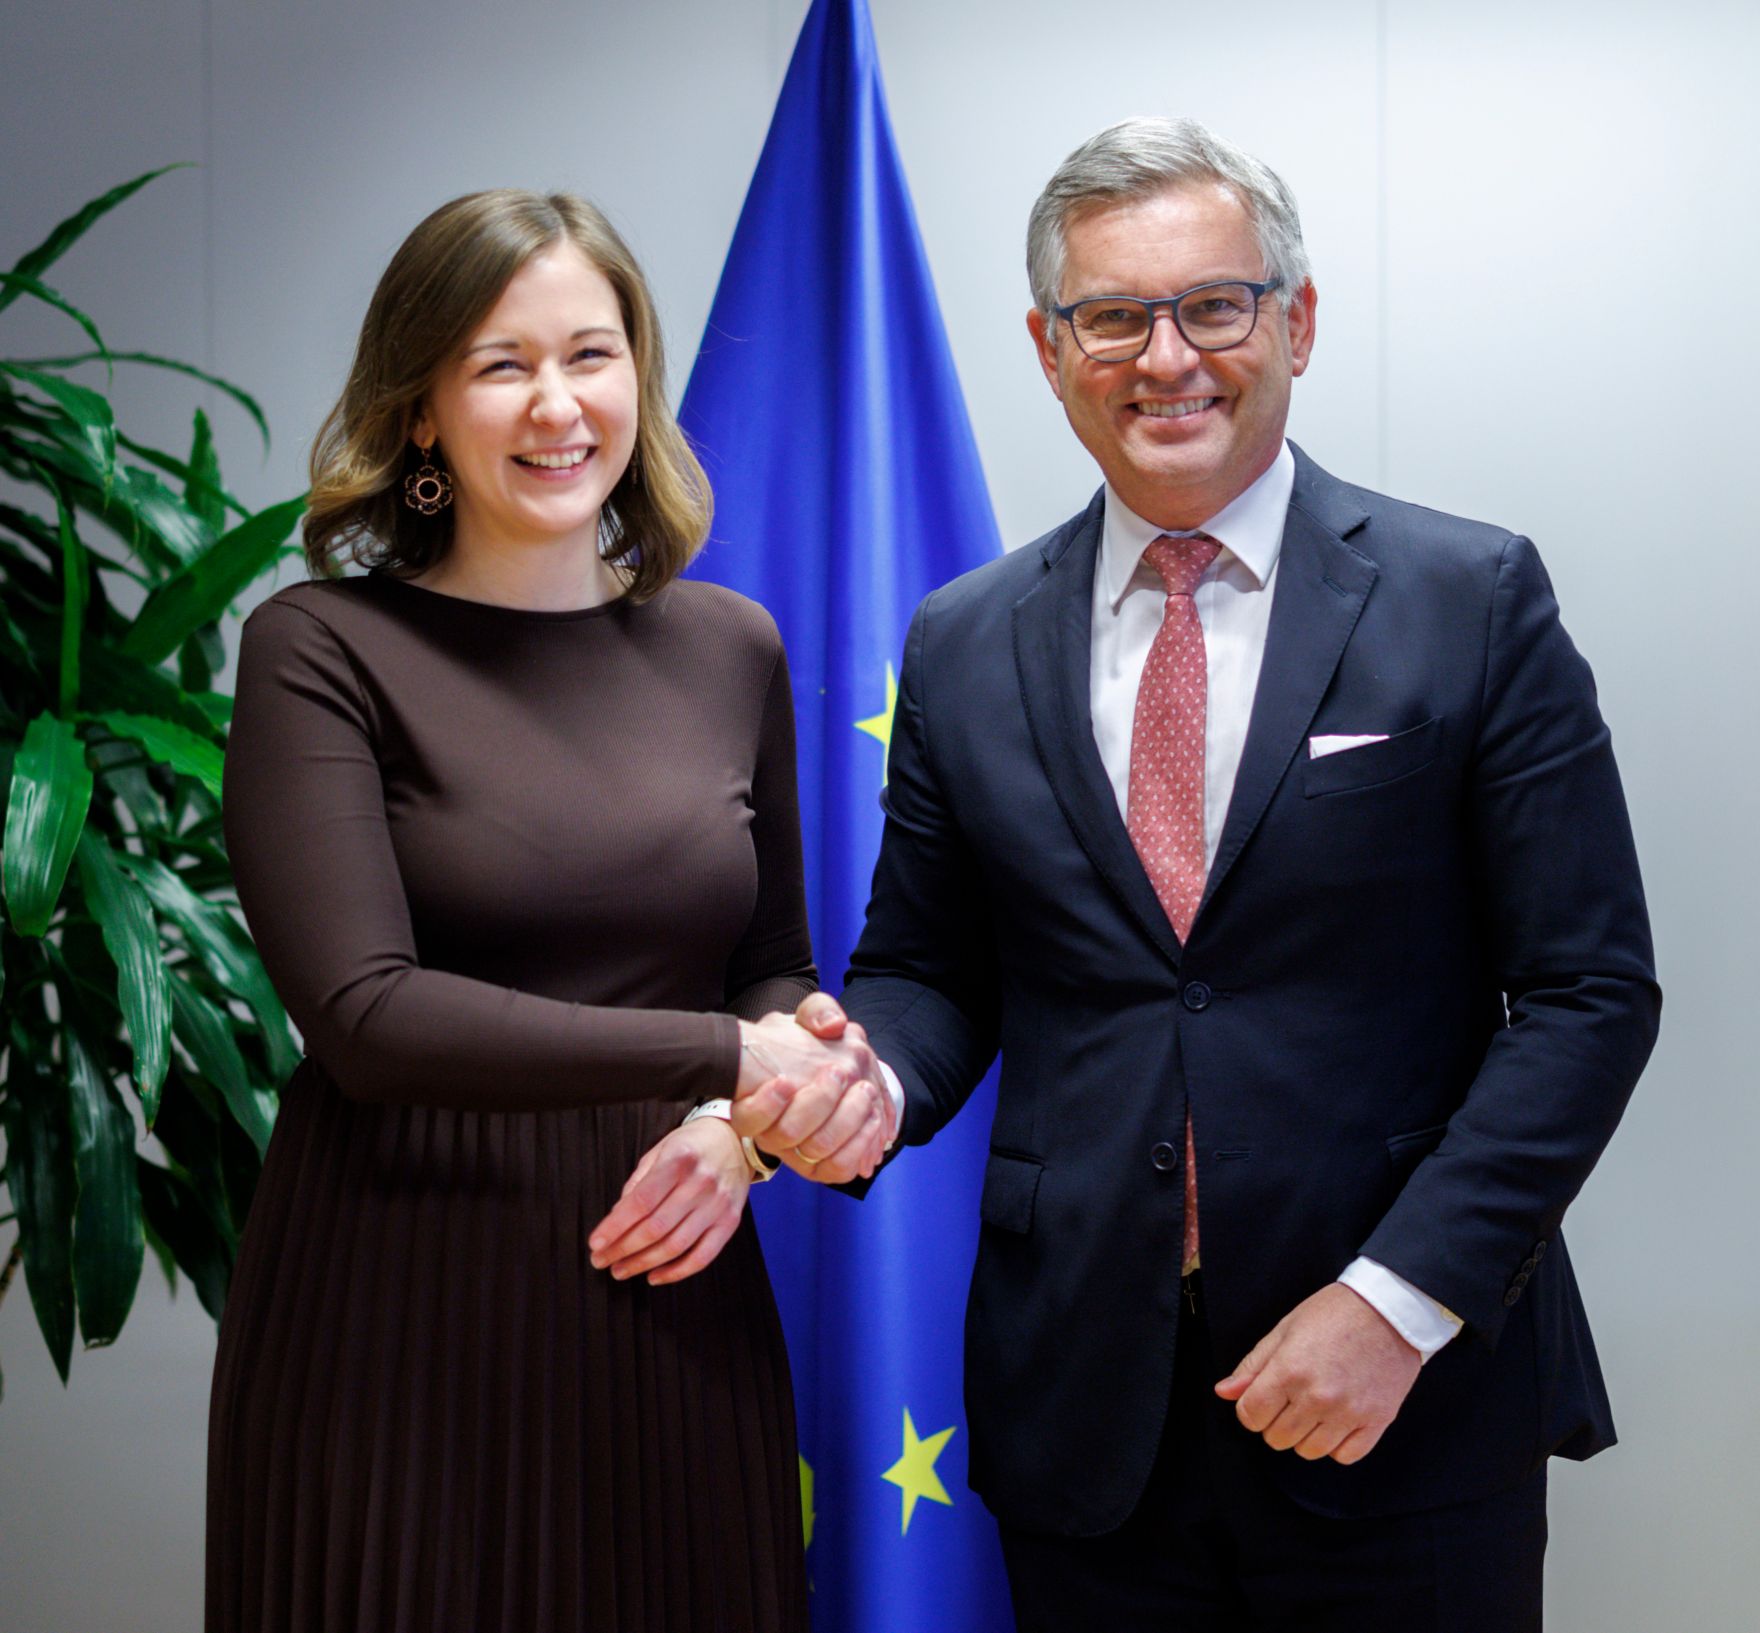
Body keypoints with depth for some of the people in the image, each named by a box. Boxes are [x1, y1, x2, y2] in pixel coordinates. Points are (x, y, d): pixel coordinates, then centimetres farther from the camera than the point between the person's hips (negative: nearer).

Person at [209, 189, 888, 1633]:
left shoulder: (729, 649, 8)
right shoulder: (324, 650, -6)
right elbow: (364, 1013, -15)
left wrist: (736, 1132, -7)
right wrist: (725, 1055, -15)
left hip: (669, 1286, 4)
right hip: (403, 1311, -4)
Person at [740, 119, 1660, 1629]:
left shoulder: (1474, 600, -3)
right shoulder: (964, 645, 6)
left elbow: (1590, 989, -5)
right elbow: (927, 969, 11)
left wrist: (1400, 1294, -14)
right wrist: (869, 1072, -12)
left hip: (1414, 1393, -2)